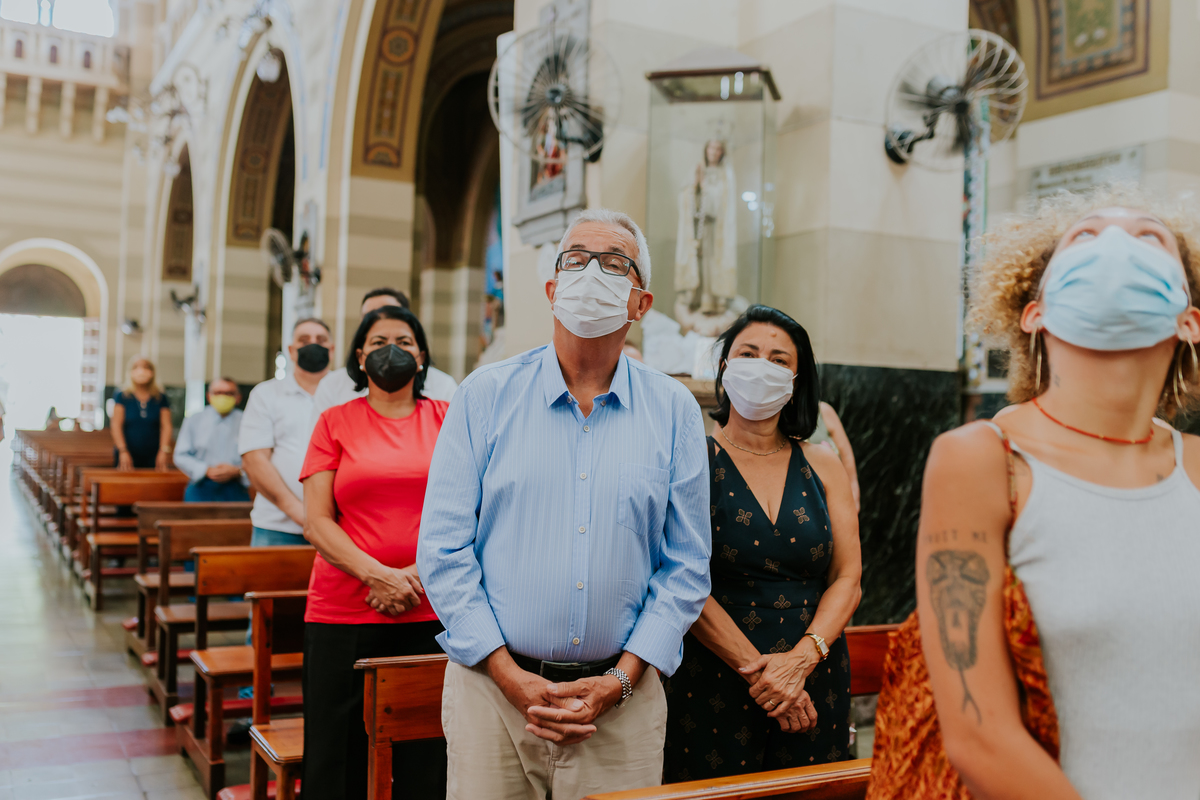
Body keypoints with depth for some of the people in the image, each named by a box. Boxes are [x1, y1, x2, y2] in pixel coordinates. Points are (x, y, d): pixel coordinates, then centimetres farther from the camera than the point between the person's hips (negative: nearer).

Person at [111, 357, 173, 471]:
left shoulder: (161, 398, 9)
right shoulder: (122, 397, 6)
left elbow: (166, 426, 3)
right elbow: (116, 425, 1)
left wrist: (164, 451, -8)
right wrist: (123, 451, -9)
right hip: (128, 457, -1)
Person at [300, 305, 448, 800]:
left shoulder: (447, 419, 7)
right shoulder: (335, 423, 6)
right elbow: (316, 522, -1)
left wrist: (419, 574, -9)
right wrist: (376, 574, -13)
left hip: (432, 614, 0)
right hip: (343, 613, 0)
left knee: (427, 759, 4)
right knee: (339, 756, 5)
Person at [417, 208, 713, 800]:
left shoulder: (674, 412, 3)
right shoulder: (485, 395, 0)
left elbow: (686, 568, 3)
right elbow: (443, 549, -3)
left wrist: (621, 679, -7)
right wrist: (510, 677, -9)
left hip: (623, 700, 1)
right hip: (493, 688, 0)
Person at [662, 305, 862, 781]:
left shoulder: (822, 466, 7)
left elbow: (848, 579, 3)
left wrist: (802, 658, -12)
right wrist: (754, 667, -16)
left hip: (814, 685, 3)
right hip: (713, 684, -3)